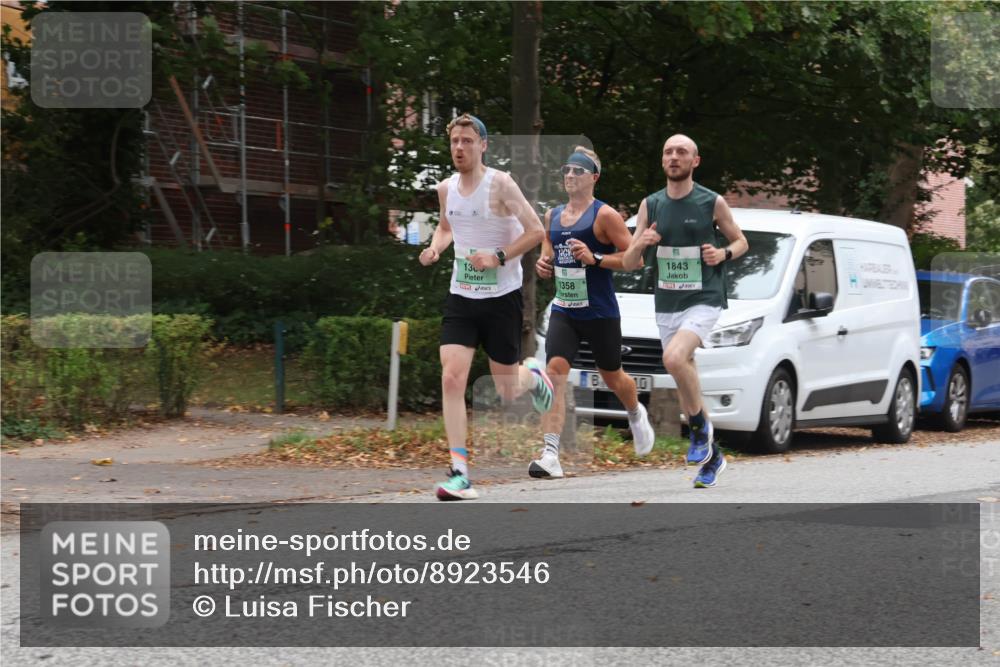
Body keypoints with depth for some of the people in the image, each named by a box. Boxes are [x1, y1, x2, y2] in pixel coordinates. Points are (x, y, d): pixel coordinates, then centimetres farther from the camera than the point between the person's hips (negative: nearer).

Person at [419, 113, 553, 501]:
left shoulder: (500, 185, -12)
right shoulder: (446, 188, 5)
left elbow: (536, 231, -11)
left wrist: (498, 257, -22)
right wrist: (435, 247, 4)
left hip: (502, 297, -4)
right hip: (461, 296, 4)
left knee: (506, 392, 6)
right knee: (451, 378, -15)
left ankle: (533, 375, 45)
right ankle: (459, 473, -15)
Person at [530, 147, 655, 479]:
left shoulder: (604, 215, -9)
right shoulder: (553, 216, 9)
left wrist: (595, 259, -24)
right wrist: (543, 264, 3)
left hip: (600, 312, -4)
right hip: (563, 310, 4)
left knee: (612, 377, 15)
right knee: (555, 371, -16)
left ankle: (636, 414, 51)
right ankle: (550, 455, -23)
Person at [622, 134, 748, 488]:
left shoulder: (712, 203, -4)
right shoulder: (650, 205, 5)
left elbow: (740, 241, 10)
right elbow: (628, 264, 7)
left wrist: (725, 253, -12)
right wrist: (639, 245, -15)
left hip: (703, 300, -5)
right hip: (666, 304, 5)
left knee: (674, 357, -30)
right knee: (685, 381, 10)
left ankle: (700, 426, -9)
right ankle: (712, 455, 25)